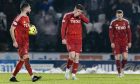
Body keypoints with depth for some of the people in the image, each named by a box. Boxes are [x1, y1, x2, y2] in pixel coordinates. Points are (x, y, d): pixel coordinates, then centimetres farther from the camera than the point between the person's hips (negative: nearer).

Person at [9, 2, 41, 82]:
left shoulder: (27, 18, 14)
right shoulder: (19, 18, -12)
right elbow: (12, 29, -13)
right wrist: (14, 41, -18)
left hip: (26, 42, 9)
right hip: (20, 42, -9)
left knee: (22, 60, 10)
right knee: (26, 58, -13)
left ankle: (13, 77, 17)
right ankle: (33, 77, -17)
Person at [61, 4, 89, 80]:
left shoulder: (80, 17, 7)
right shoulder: (67, 16, -4)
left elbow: (87, 21, -11)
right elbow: (63, 27, -6)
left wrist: (80, 15, -16)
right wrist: (63, 38, -13)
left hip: (78, 39, 4)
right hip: (70, 39, -4)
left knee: (77, 57, 1)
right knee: (72, 55, -18)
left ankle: (74, 75, 7)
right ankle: (67, 69, 6)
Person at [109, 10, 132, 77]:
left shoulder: (126, 22, 5)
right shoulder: (113, 23, -1)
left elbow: (129, 32, 8)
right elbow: (111, 33, -1)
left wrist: (129, 42, 5)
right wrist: (112, 42, -8)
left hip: (124, 42, 1)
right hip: (116, 42, -1)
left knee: (125, 57, -11)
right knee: (117, 57, -4)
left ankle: (122, 68, 15)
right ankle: (119, 72, 7)